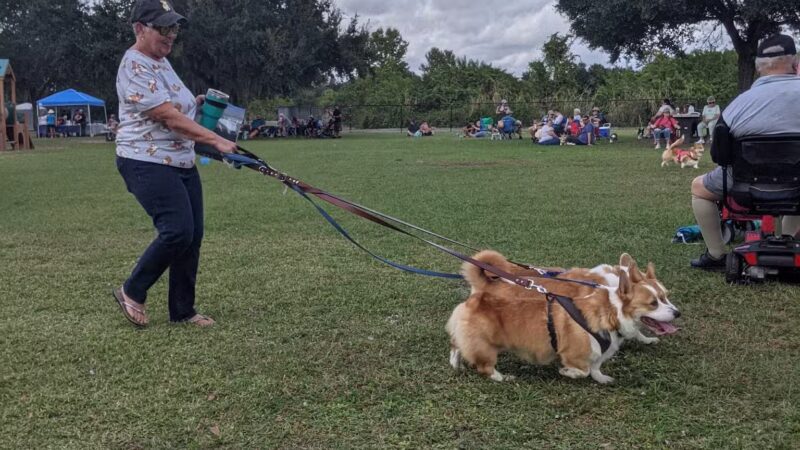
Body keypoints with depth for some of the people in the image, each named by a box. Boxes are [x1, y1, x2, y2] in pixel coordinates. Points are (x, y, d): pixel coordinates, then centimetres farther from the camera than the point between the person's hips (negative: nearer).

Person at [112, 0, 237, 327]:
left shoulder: (161, 61, 15)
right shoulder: (135, 67, -15)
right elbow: (168, 117, -24)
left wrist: (195, 104, 12)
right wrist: (216, 140, -27)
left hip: (182, 163, 9)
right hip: (148, 164, -9)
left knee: (192, 236, 5)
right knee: (178, 231, -17)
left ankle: (182, 311, 14)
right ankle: (132, 293, 4)